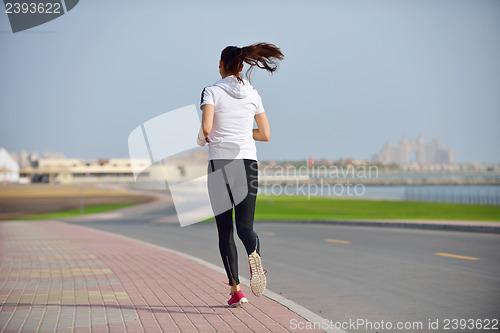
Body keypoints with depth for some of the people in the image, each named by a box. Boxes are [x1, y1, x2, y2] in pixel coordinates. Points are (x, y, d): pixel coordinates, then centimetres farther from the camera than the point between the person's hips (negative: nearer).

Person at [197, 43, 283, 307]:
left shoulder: (212, 92, -3)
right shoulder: (252, 94, 9)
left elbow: (206, 127, -17)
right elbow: (265, 135, 10)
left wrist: (204, 137, 5)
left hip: (220, 162, -2)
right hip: (248, 163, 3)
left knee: (225, 231, 6)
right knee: (244, 226, 2)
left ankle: (235, 290, 2)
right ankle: (254, 255, -34)